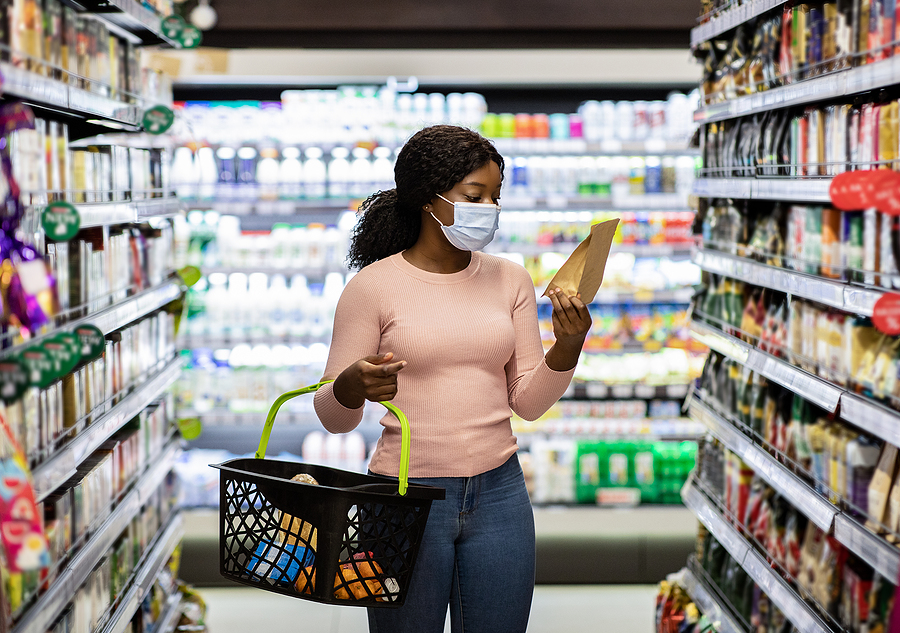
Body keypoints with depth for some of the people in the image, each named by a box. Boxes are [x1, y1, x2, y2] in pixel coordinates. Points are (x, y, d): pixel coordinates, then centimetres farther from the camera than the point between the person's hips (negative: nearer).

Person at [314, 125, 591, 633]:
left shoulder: (510, 280, 5)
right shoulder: (374, 286, -6)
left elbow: (528, 402, 5)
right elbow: (333, 417, -5)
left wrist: (567, 348, -12)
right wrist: (350, 389, -27)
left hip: (499, 494, 3)